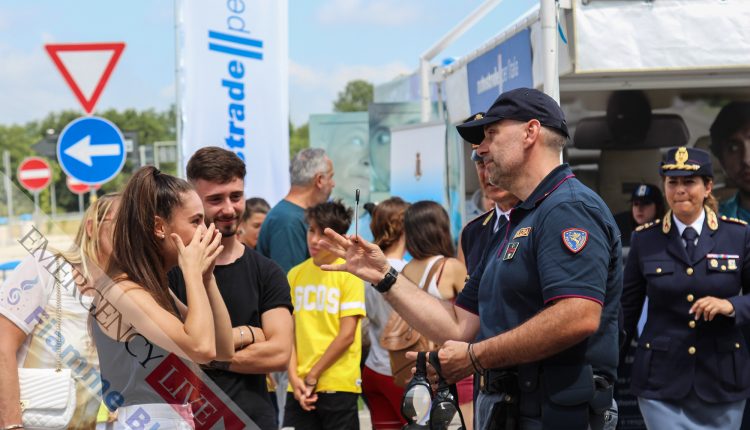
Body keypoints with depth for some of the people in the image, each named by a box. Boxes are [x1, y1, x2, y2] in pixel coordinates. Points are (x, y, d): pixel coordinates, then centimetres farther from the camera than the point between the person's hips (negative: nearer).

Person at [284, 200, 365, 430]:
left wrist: (312, 376, -8)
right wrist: (294, 377, -6)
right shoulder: (296, 274, 7)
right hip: (299, 386, 4)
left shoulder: (349, 274, -5)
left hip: (338, 385, -3)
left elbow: (347, 335, -9)